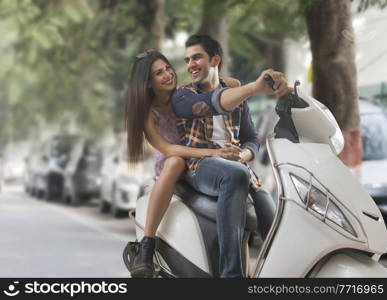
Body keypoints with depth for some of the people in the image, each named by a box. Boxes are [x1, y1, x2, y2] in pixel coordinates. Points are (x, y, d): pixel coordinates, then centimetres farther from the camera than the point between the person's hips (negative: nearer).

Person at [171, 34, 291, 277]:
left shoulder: (238, 97, 22)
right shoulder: (182, 97, 5)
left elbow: (252, 139, 20)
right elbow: (211, 103, -17)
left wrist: (241, 155, -7)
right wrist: (255, 88, -34)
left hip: (236, 164, 5)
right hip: (199, 165, -5)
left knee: (271, 216, -22)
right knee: (235, 175, -39)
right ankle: (231, 273, -46)